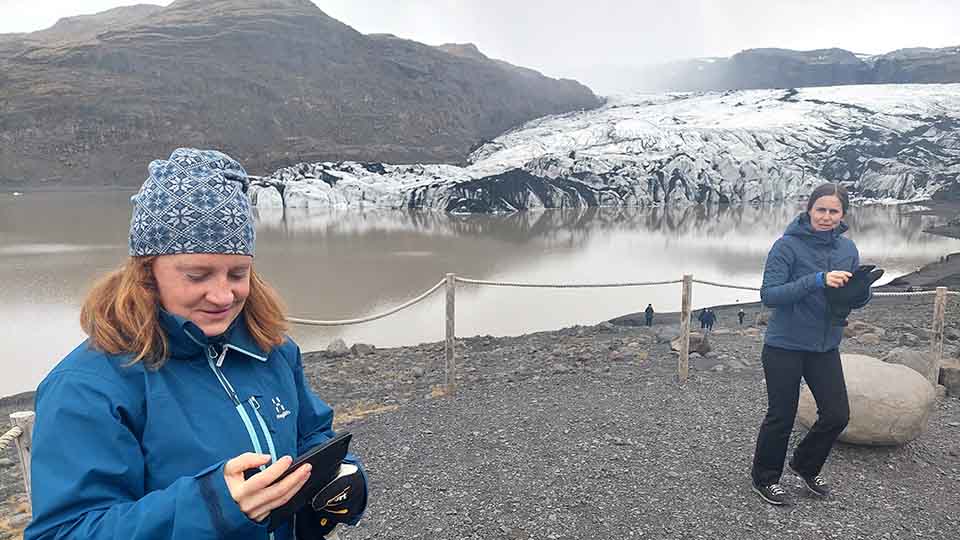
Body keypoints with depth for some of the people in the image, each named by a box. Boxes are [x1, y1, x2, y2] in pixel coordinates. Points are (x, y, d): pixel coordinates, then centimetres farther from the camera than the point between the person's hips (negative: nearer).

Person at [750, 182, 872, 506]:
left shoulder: (848, 248, 3)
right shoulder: (788, 245, -14)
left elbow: (856, 301, 9)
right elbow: (769, 295, -22)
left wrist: (862, 289, -14)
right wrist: (818, 280, -31)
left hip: (825, 347, 6)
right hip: (785, 346, -5)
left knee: (837, 414, 9)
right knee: (781, 417, 5)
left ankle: (805, 466, 36)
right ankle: (764, 479, 28)